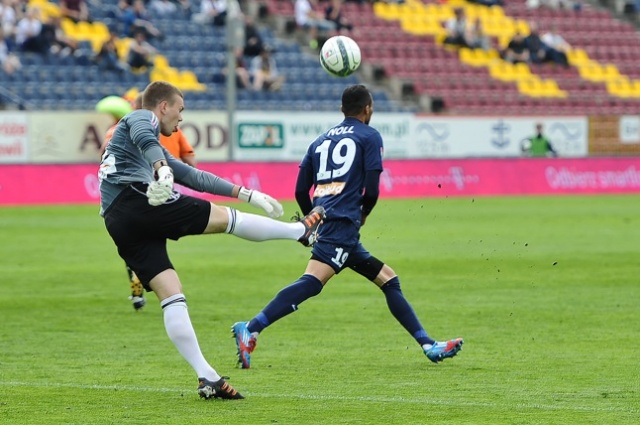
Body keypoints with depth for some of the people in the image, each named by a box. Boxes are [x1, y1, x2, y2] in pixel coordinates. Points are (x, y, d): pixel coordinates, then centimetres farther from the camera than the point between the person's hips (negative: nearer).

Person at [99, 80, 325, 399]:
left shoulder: (155, 152, 38)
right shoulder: (141, 118, 10)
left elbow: (194, 177, 41)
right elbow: (144, 139, -16)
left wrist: (246, 194, 41)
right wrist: (162, 170, -36)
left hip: (118, 224, 9)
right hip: (137, 198, -9)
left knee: (171, 296, 2)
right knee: (227, 218, 1)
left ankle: (206, 377, -5)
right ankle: (302, 231, 15)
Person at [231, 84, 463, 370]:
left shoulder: (321, 140, 24)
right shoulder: (369, 136, 7)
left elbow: (301, 191, 19)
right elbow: (372, 189, -4)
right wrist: (363, 215, 15)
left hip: (324, 221, 8)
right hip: (343, 222, -8)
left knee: (388, 280, 15)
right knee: (312, 282, -24)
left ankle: (429, 345, 16)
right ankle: (251, 329, -38)